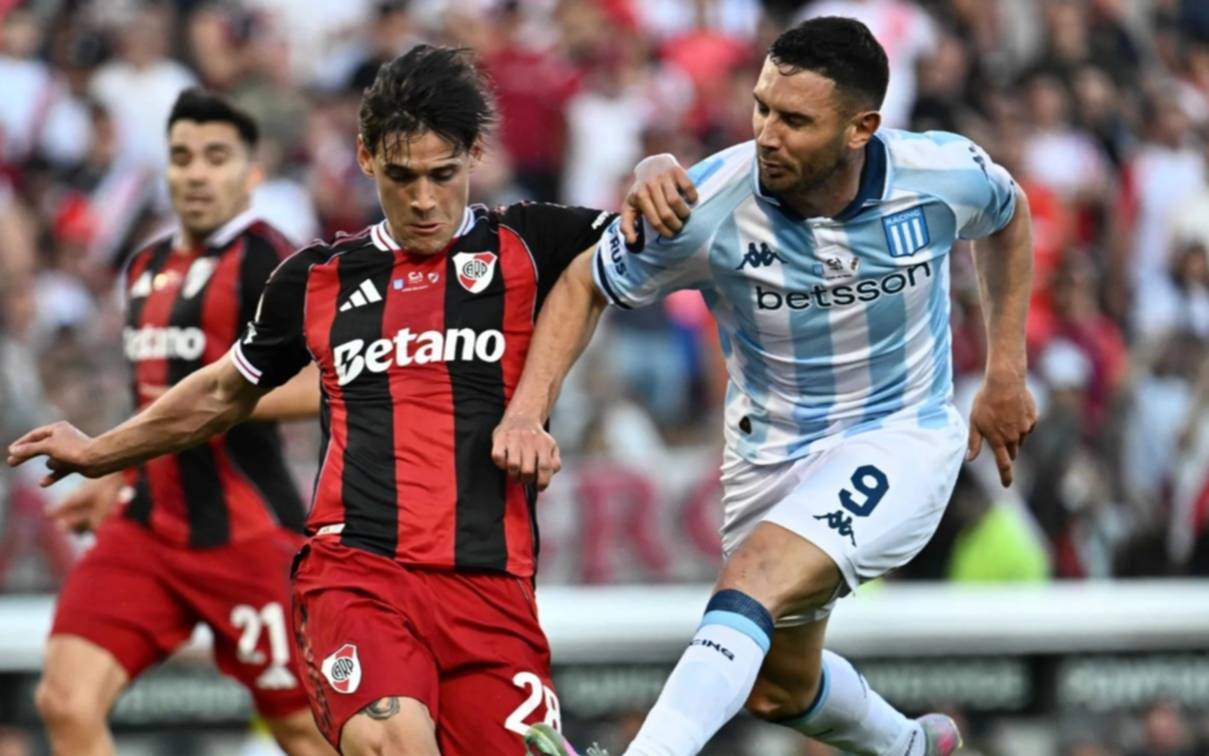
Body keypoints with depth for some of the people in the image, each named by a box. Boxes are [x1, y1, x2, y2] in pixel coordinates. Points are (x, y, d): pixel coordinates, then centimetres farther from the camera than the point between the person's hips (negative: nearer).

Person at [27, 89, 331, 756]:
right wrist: (115, 481, 26)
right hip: (147, 526, 7)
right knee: (66, 701, -9)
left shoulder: (262, 261, -10)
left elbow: (327, 383, -21)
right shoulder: (146, 268, 15)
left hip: (243, 533, -7)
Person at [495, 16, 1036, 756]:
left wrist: (1007, 372, 6)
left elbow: (1009, 212, 6)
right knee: (778, 688, 19)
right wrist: (527, 413, -22)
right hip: (770, 452, 3)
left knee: (749, 591, -30)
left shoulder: (943, 175, -20)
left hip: (901, 439, -3)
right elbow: (584, 286, -8)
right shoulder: (711, 203, -24)